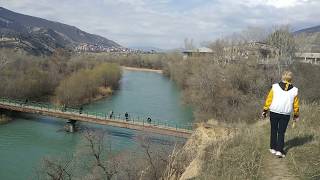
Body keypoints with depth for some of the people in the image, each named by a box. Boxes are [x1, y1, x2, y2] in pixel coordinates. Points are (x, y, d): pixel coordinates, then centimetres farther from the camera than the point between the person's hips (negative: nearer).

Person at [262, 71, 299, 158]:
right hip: (286, 114, 0)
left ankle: (273, 148, 23)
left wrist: (265, 110, 6)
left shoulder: (275, 87, -5)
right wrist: (296, 115, 19)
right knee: (281, 132, 8)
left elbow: (269, 99, -3)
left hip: (274, 112, 0)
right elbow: (296, 104, 6)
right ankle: (279, 151, 2)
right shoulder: (294, 90, -1)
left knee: (274, 131, 15)